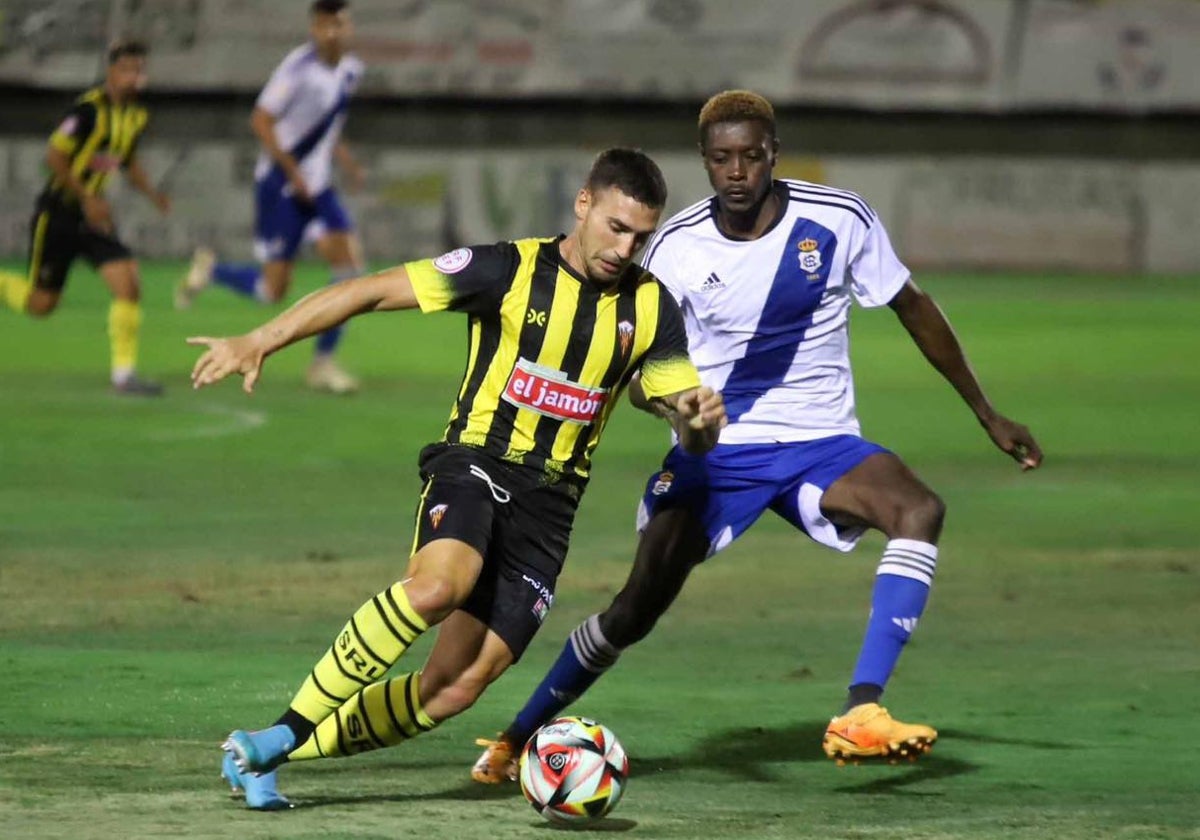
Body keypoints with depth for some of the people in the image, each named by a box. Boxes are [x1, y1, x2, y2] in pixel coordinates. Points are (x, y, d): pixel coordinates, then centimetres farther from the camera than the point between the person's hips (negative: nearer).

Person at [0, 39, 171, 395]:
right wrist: (87, 199, -21)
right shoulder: (90, 109, -20)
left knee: (128, 286, -12)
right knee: (41, 303, 2)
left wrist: (152, 193, 5)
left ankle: (124, 373, -6)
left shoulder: (137, 115, 4)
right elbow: (54, 156, -19)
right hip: (58, 214, -6)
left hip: (94, 215, 6)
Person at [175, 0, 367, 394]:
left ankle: (323, 362, -2)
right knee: (273, 289, -4)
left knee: (349, 260, -12)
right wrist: (294, 173, -22)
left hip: (317, 187, 7)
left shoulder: (350, 71, 6)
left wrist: (346, 160, 7)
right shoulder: (299, 69, -18)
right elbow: (261, 121, -19)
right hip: (280, 186, -7)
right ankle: (209, 269, 27)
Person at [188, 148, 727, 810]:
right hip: (475, 463, -4)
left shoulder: (650, 308, 5)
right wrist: (260, 341, -15)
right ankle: (285, 733, -26)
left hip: (549, 502, 4)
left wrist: (701, 420, -17)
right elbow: (372, 291, -7)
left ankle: (268, 754, 5)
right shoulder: (510, 270, -6)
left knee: (455, 690, -8)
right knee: (439, 582, -37)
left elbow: (692, 436, 8)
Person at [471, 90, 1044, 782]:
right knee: (638, 608, -9)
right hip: (715, 447, 0)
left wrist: (988, 414, 11)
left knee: (919, 509, -30)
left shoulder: (839, 220, -8)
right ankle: (516, 738, 14)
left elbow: (912, 307, 6)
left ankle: (861, 714, -38)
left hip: (821, 444, 0)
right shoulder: (678, 246, -7)